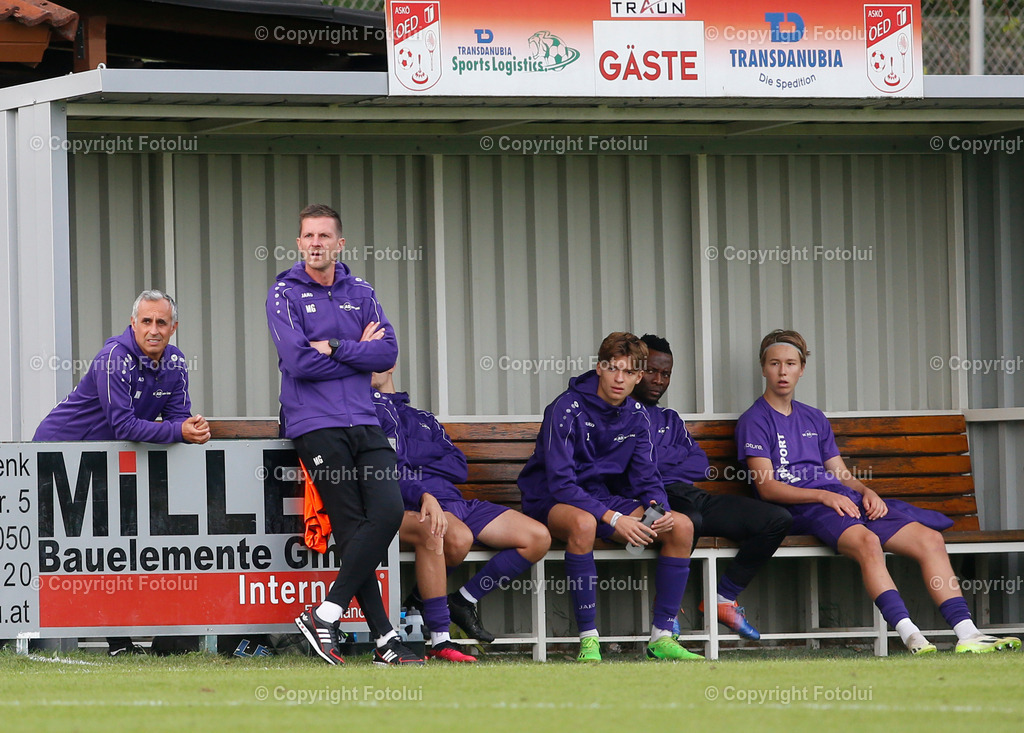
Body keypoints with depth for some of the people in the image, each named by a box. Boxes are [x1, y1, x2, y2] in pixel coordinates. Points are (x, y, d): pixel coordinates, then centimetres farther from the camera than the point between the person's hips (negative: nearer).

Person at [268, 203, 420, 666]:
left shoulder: (360, 293, 15)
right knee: (353, 528, -11)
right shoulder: (284, 294, 1)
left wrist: (334, 348, -10)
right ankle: (384, 640, -9)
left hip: (364, 422, 5)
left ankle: (326, 614, -9)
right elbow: (298, 361, -12)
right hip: (315, 425, -5)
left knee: (389, 511, -13)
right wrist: (359, 352, -3)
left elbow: (388, 352, 3)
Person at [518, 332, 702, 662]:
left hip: (603, 498, 6)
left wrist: (657, 508, -19)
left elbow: (646, 477, 5)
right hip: (553, 502, -6)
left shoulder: (636, 417, 4)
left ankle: (661, 637, -11)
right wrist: (613, 519, -31)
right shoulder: (568, 409, -17)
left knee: (681, 525, -14)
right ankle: (588, 639, -36)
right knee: (583, 522, -42)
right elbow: (560, 481, -23)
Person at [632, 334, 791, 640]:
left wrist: (660, 461, -1)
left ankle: (724, 597, -3)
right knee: (688, 520, -44)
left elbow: (700, 466, 17)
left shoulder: (670, 419, 33)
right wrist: (677, 454, 6)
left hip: (689, 496, 8)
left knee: (778, 519, -8)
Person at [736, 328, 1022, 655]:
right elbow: (767, 487, -7)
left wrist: (866, 492, 0)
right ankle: (910, 635, -48)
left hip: (843, 499, 7)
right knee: (866, 541, -38)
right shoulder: (755, 421, 5)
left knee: (929, 538, -11)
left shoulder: (814, 419, 27)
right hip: (801, 509, -7)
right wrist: (823, 496, -18)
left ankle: (967, 634, -19)